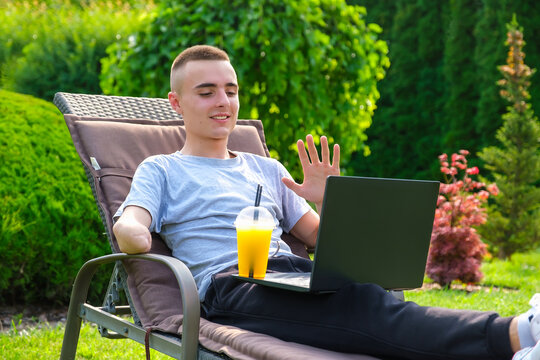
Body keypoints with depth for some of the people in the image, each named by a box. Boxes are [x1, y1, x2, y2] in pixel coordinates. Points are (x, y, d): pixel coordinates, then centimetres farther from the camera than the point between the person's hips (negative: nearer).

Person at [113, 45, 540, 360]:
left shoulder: (266, 169, 31)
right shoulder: (162, 170, 18)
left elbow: (321, 239, 29)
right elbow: (129, 225, -2)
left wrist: (328, 203, 6)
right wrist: (134, 236, -28)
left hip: (293, 274, 6)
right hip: (230, 284, -5)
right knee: (361, 305, -35)